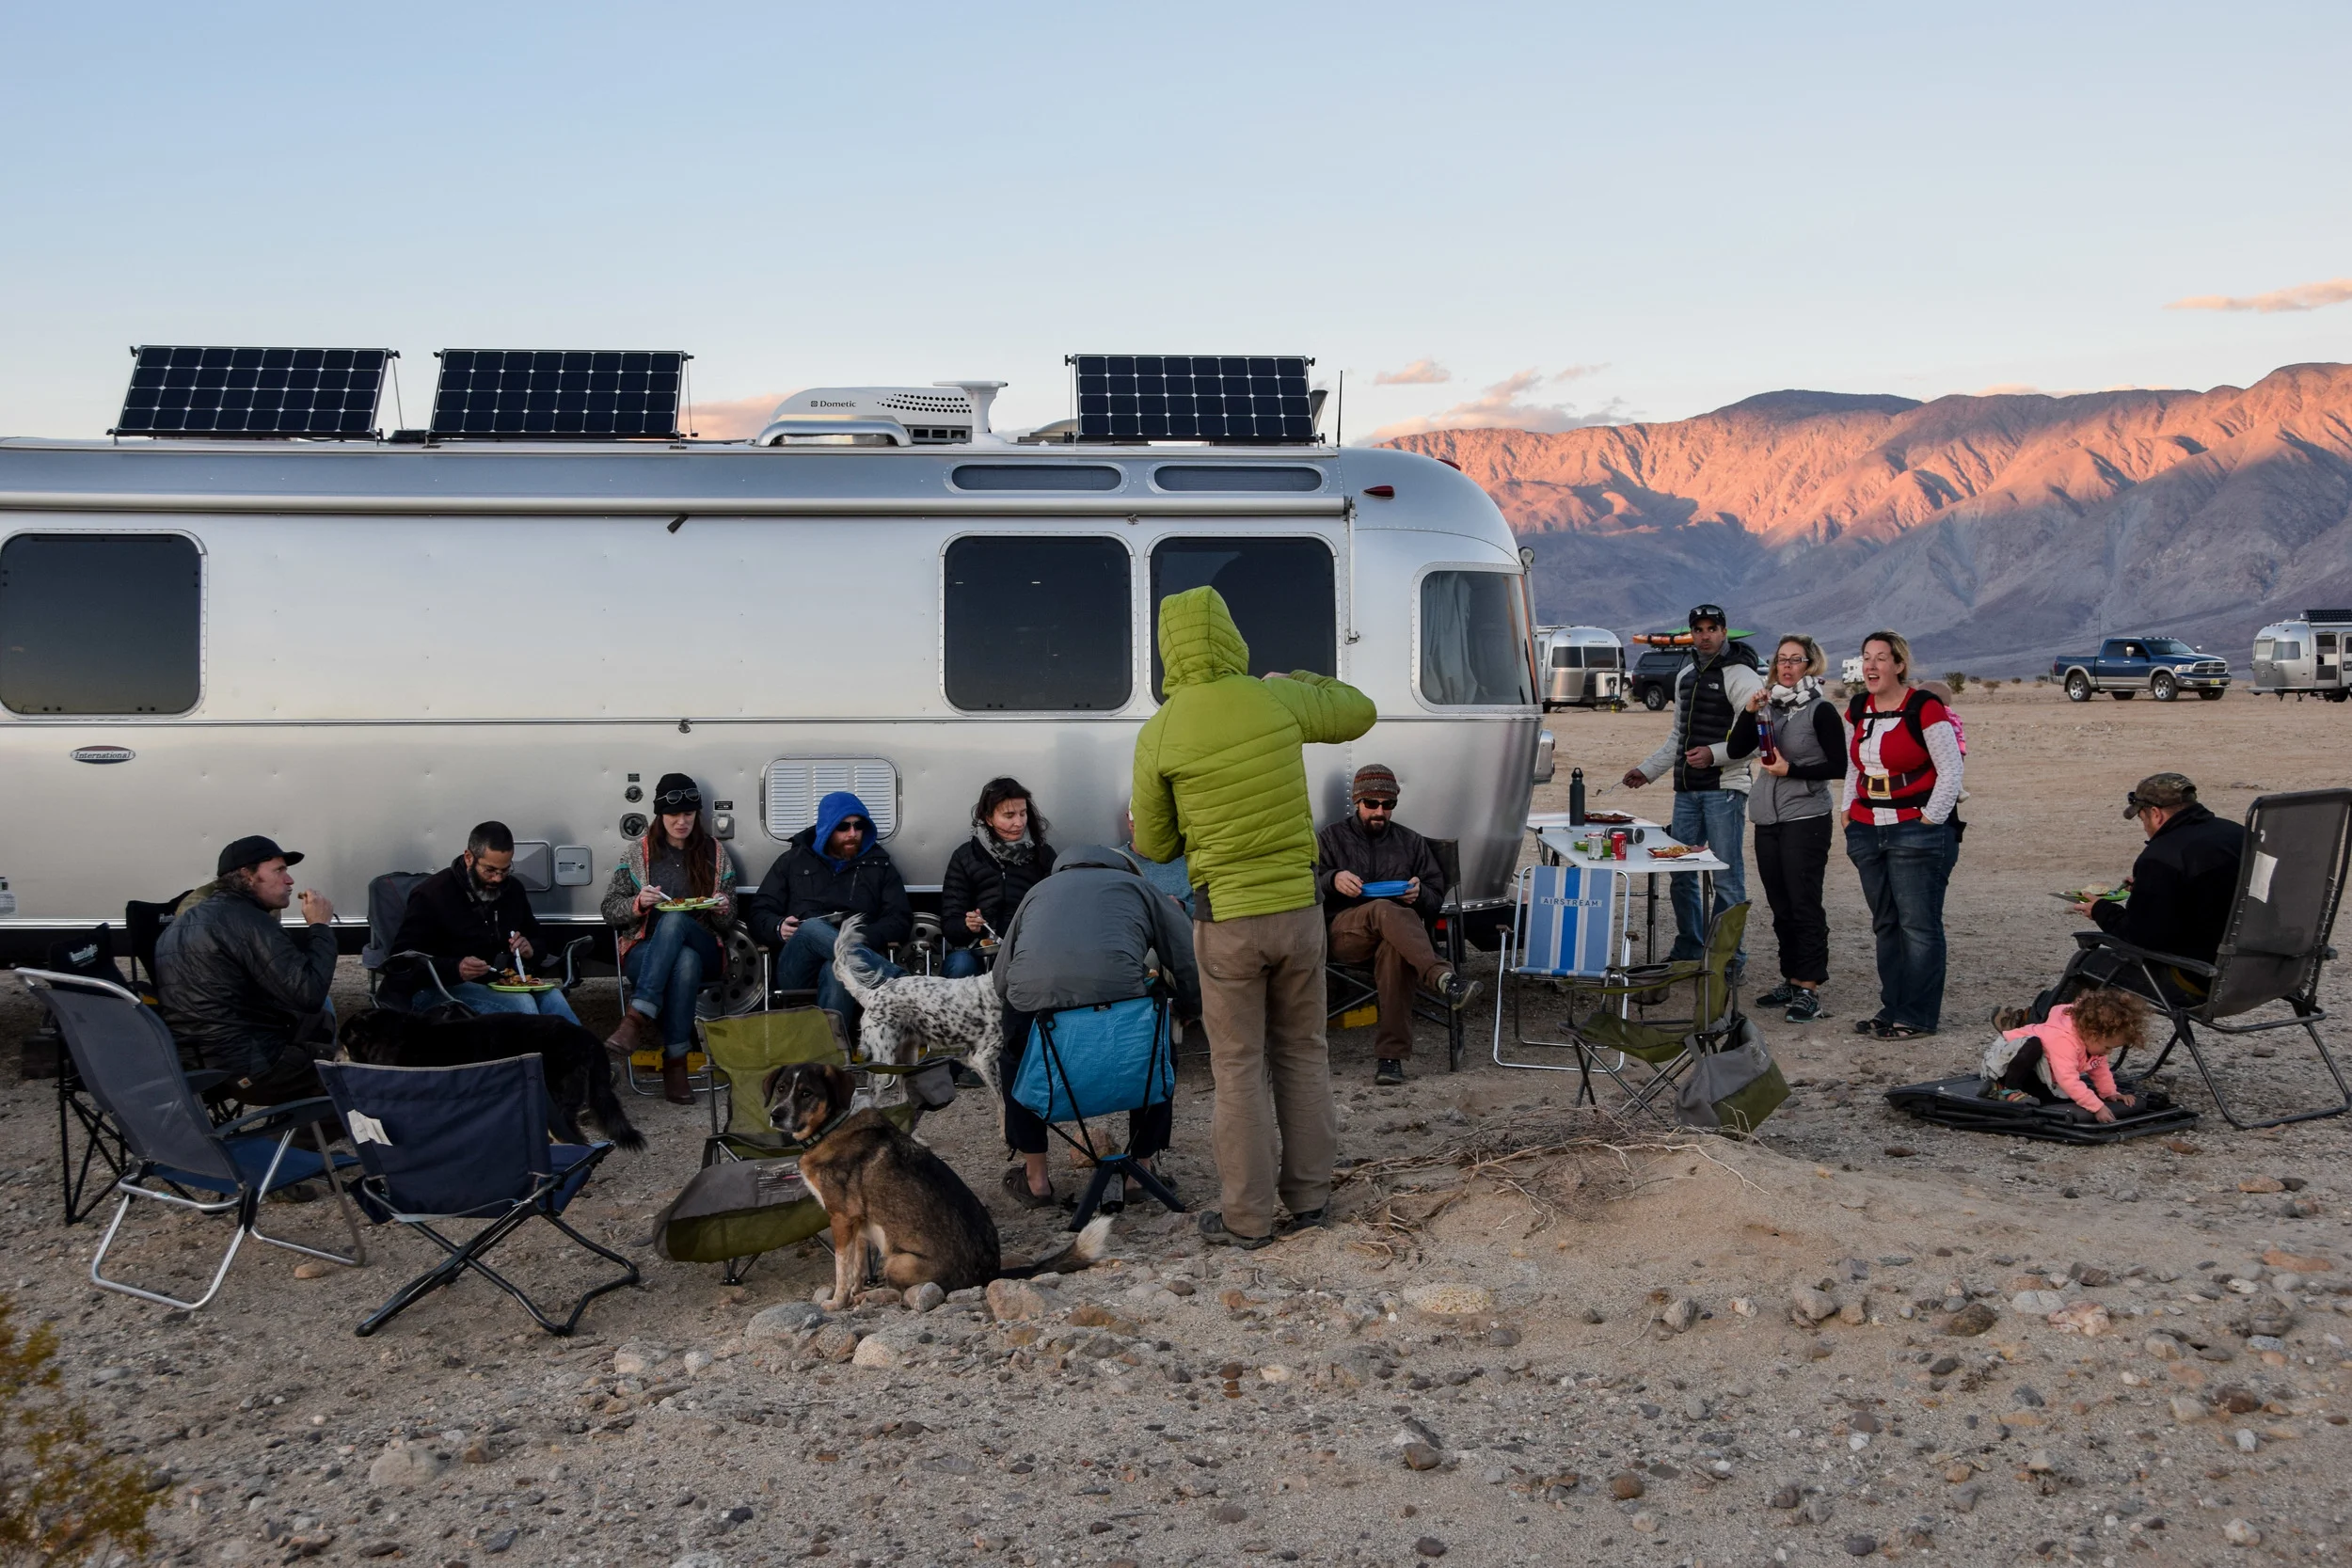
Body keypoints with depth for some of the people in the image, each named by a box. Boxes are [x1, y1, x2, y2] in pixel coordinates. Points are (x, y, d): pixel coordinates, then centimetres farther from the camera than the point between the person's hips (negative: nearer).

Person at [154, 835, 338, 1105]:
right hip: (246, 1068, -10)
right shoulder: (247, 920, -16)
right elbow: (309, 996, -22)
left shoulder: (189, 917, 15)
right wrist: (320, 927, -11)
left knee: (320, 1020, 24)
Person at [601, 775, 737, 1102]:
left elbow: (728, 921, 15)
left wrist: (722, 910, -10)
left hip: (705, 949, 1)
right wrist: (639, 903, -12)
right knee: (685, 962, -39)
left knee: (675, 919, -36)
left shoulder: (714, 853, 13)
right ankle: (676, 1061, -40)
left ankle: (637, 1019, -47)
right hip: (645, 951, -1)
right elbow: (609, 911, 9)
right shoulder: (639, 851, 11)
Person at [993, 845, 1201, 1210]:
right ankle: (1141, 1167, 33)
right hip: (1117, 986, -1)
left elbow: (1001, 981, 33)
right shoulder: (1139, 888, 29)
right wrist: (1180, 1010, 40)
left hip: (1032, 997, 2)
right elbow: (1193, 965, 19)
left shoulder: (1039, 891, 36)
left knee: (1014, 1057, 37)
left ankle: (1034, 1179, 34)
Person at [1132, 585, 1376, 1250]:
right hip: (1298, 909, 2)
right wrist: (1302, 680, 31)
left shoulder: (1158, 734, -10)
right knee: (1302, 1052, 17)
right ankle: (1308, 1195, 26)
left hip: (1226, 919, -2)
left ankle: (1247, 1217, 13)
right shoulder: (1277, 700, -6)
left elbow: (1154, 846, 0)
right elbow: (1358, 714, 16)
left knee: (1239, 1066, 7)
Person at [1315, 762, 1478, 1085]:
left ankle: (1390, 1056, -42)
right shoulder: (1331, 838, 19)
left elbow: (1437, 898, 19)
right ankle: (1444, 980, -60)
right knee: (1385, 911, -38)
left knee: (1394, 948, -39)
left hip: (1394, 934, 1)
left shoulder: (1411, 842, 24)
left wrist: (1420, 894, -5)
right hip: (1343, 932, -1)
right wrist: (1333, 880, -13)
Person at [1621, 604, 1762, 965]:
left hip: (1724, 790, -8)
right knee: (1681, 873, 11)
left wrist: (1715, 754, -24)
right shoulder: (1686, 676, 17)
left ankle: (1729, 955, 3)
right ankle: (1689, 948, 23)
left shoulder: (1741, 677, -7)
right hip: (1686, 790, 8)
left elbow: (1757, 739, -14)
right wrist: (1647, 770, 22)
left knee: (1727, 877, -4)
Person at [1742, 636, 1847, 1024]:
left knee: (1804, 905, -6)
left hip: (1805, 821, -7)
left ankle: (1809, 988, -2)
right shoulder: (1770, 705, 11)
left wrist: (1791, 770, -16)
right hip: (1768, 820, 7)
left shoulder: (1821, 711, -7)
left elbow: (1839, 767, -9)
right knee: (1780, 906, 11)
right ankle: (1791, 980, 21)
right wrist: (1749, 713, -6)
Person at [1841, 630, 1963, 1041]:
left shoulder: (1924, 709, -10)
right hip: (1867, 832, 7)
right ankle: (1892, 1008, 20)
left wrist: (1929, 821, -11)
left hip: (1916, 832, -7)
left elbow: (1950, 772, -9)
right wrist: (1849, 815, 14)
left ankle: (1918, 1016, 1)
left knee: (1919, 925, -4)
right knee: (1885, 925, 12)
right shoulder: (1858, 710, 11)